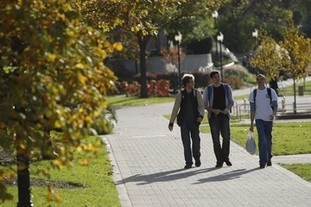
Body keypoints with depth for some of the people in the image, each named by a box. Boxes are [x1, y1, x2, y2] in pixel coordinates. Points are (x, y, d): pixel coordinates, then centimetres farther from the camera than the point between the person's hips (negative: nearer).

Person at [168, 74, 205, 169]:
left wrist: (201, 116, -21)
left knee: (196, 141, 4)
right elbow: (175, 109, 6)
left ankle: (197, 159, 27)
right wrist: (171, 123, 5)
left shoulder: (197, 93, 5)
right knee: (186, 142, -4)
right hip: (184, 122, -1)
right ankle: (188, 162, 0)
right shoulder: (180, 95, 3)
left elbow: (201, 106, -1)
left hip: (194, 121, 1)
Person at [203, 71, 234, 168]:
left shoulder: (227, 88, 8)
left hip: (224, 115, 1)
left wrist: (227, 109, -11)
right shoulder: (208, 90, 4)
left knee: (226, 136, -12)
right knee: (216, 139, -2)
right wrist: (213, 110, -13)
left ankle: (225, 157, 4)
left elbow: (231, 101, 10)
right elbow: (204, 104, 4)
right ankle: (219, 160, 3)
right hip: (213, 116, -1)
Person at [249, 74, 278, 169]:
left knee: (268, 140, 9)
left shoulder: (271, 92, 2)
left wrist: (274, 115, -21)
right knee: (262, 140, -13)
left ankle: (268, 159, 25)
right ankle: (263, 162, -14)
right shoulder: (253, 93, 5)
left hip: (269, 119, 1)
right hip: (259, 119, -1)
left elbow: (275, 106, 0)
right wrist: (251, 124, 6)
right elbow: (252, 110, 8)